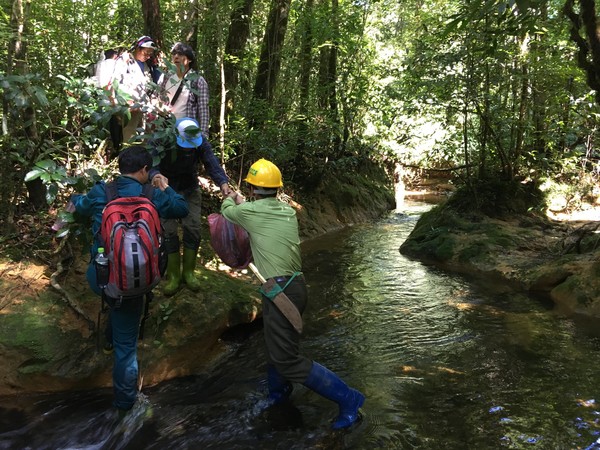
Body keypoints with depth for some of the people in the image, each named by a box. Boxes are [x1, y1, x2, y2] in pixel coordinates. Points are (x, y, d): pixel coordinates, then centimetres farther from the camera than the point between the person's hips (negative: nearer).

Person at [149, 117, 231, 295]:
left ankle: (188, 272, 13)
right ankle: (173, 276, 7)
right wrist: (155, 174, -60)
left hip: (190, 191, 2)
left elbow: (212, 163, -29)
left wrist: (223, 182, -49)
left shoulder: (201, 143, -20)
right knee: (169, 232, -8)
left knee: (193, 229, -4)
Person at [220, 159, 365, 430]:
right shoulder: (288, 211, 8)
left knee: (288, 360, -5)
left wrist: (230, 197, 38)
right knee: (276, 343, 26)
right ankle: (278, 392, 47)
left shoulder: (249, 211, -7)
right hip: (294, 285, 8)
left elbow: (226, 210, 16)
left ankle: (348, 398, -3)